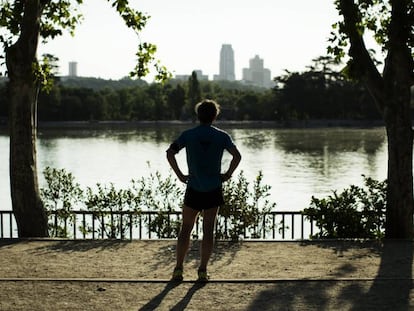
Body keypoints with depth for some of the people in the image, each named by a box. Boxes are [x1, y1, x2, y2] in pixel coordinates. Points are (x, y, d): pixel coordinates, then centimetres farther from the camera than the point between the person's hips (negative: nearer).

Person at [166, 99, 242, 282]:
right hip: (213, 190, 0)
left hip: (193, 189, 0)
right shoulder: (221, 136, -1)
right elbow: (237, 156, -11)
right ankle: (202, 270, 2)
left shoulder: (188, 135, 1)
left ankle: (178, 268, 7)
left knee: (186, 229, 8)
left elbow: (170, 153, -6)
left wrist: (180, 175, -1)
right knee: (208, 230, 4)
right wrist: (227, 175, -1)